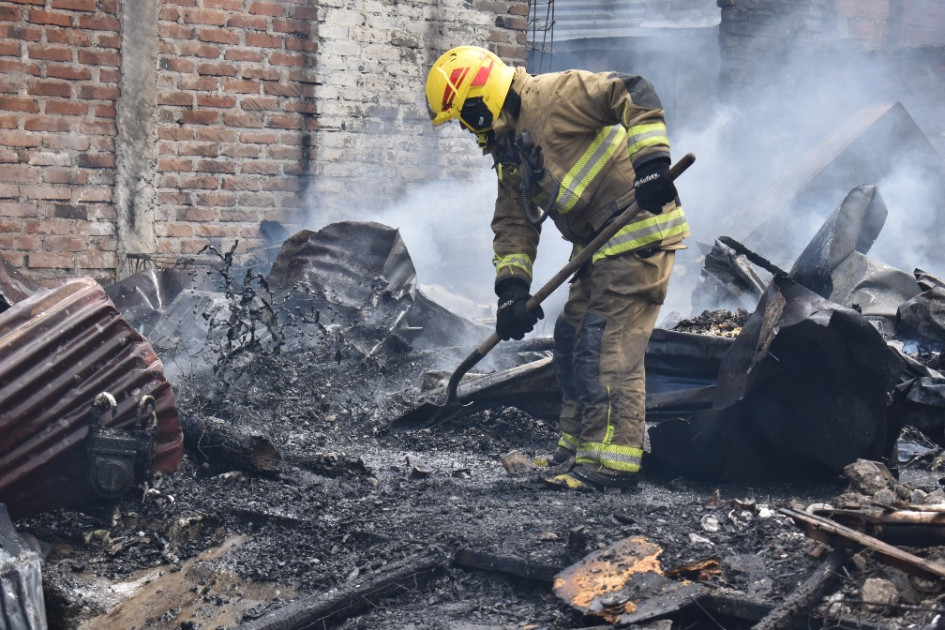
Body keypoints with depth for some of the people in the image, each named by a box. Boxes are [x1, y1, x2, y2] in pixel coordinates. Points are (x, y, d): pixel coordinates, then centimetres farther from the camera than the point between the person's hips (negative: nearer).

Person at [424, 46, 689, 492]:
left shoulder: (554, 96, -13)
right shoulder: (507, 150, 15)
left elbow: (633, 95, -21)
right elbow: (513, 225, 13)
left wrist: (650, 160, -30)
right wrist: (513, 287, 1)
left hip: (639, 233, -10)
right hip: (600, 246, 10)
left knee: (608, 346, -12)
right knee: (572, 343, 14)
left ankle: (611, 460, -8)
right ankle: (577, 449, 25)